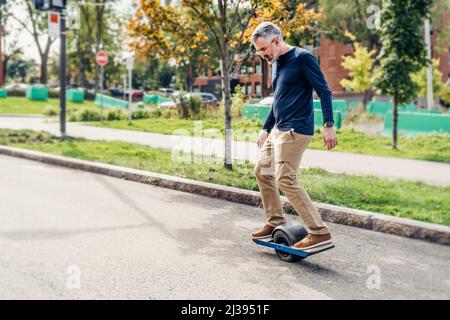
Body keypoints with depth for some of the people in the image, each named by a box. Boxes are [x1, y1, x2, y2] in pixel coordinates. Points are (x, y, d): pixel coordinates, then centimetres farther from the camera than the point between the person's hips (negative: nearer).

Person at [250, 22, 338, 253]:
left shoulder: (302, 58, -10)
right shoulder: (275, 64, 15)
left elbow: (324, 91, -13)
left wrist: (329, 126, -20)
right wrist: (265, 129, 24)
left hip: (295, 130, -10)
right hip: (278, 130, 10)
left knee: (285, 179, -15)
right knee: (262, 171, 14)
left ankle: (320, 234, -12)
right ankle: (276, 223, 25)